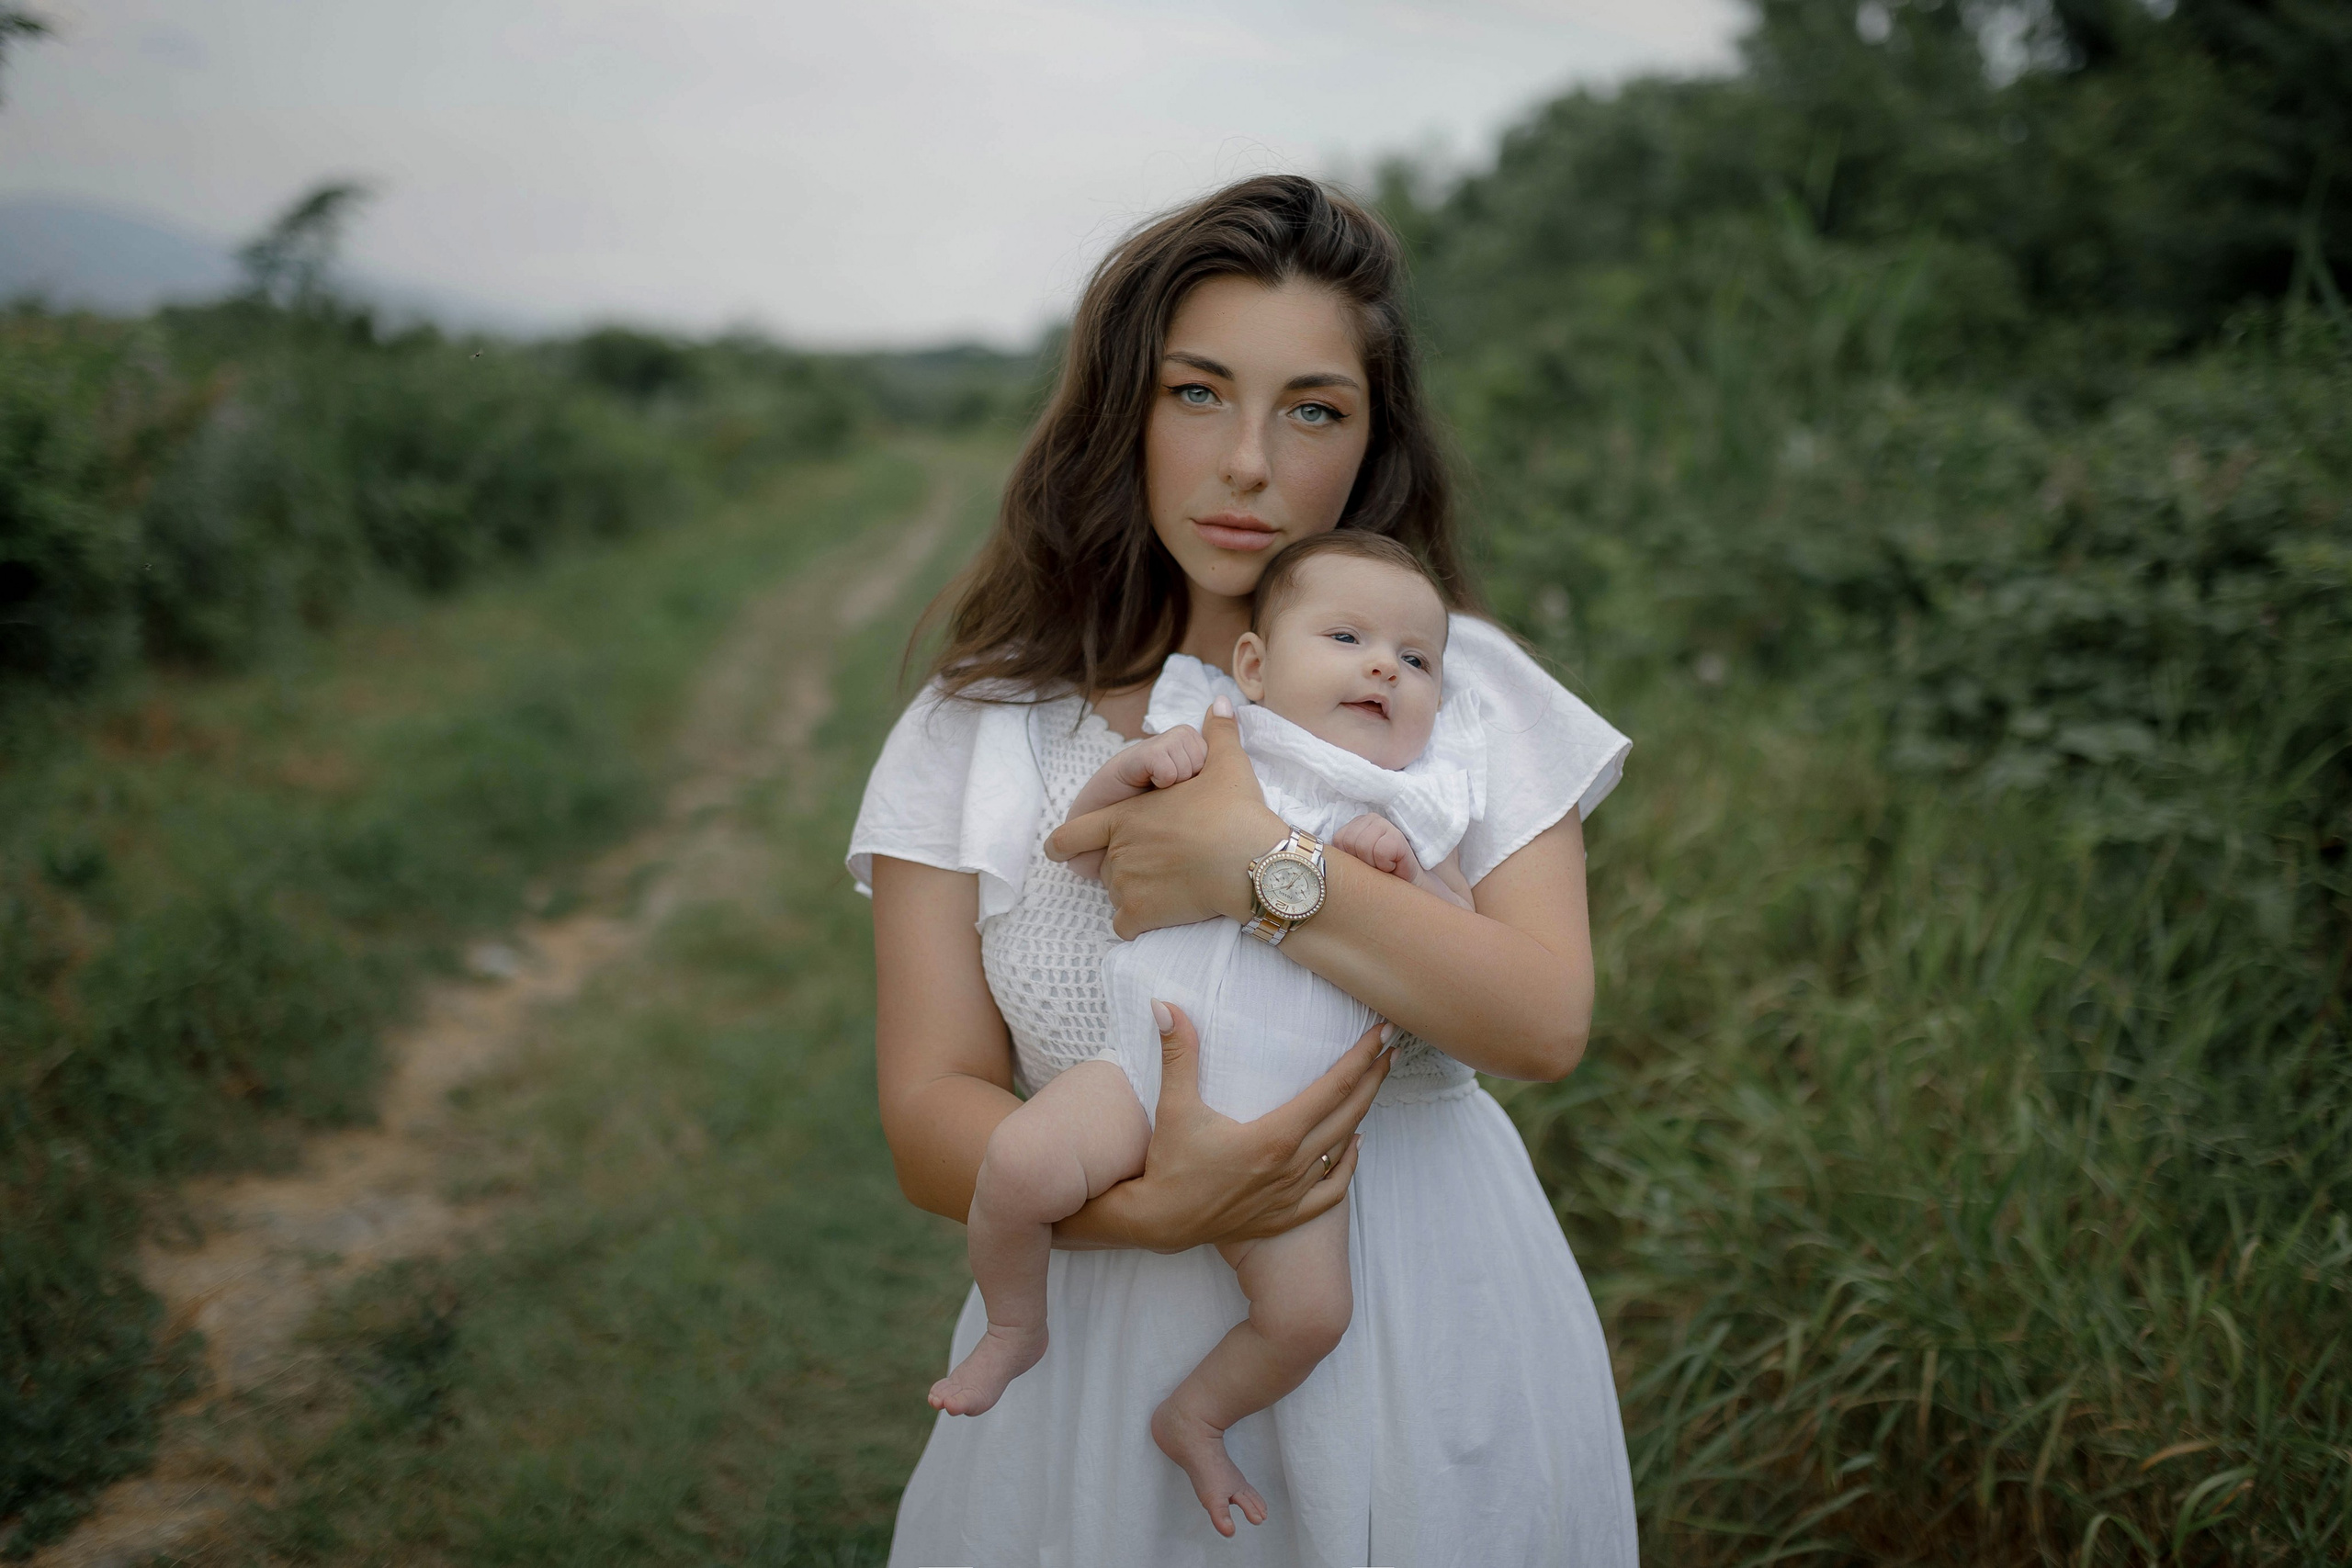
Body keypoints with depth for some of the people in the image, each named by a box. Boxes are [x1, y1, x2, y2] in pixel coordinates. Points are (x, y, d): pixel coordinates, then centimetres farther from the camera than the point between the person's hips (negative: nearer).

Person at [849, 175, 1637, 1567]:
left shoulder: (1459, 684, -2)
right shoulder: (978, 732, -4)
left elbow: (1547, 1023, -13)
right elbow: (933, 1113, -7)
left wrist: (1261, 863, -22)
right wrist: (1146, 1202, -25)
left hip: (1425, 1345, 1)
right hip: (1110, 1331, 0)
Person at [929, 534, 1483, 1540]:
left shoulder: (1409, 814, 10)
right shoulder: (1211, 756, 9)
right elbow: (1084, 853, 11)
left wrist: (1406, 874, -12)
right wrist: (1131, 768, -8)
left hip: (1284, 1128, 1)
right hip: (1147, 1063, -1)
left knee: (1309, 1312, -12)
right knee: (1019, 1164, -25)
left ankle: (1196, 1416, 21)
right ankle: (1014, 1327, 7)